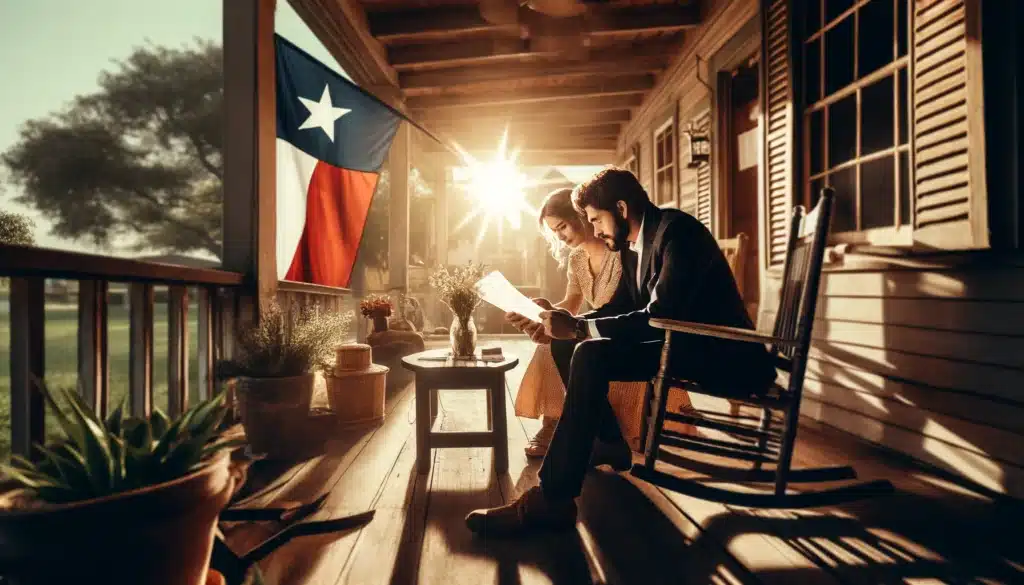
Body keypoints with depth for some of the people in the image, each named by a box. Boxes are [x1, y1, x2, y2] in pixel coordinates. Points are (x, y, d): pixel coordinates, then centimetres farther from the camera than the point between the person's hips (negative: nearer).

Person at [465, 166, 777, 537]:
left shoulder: (677, 230, -17)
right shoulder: (632, 245, 10)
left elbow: (659, 317, -27)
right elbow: (623, 310, 12)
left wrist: (578, 327, -27)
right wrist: (562, 325, 0)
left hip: (722, 355, -9)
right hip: (680, 341, 10)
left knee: (591, 354, -30)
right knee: (567, 346, 2)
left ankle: (551, 500, -29)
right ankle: (607, 443, 14)